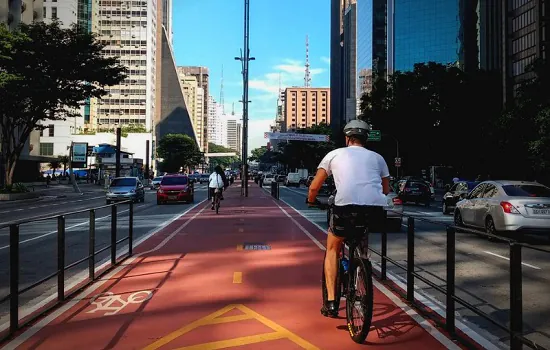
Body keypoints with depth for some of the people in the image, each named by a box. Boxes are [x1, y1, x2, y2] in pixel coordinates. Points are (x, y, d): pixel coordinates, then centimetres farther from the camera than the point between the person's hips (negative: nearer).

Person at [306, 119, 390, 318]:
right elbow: (386, 189, 31)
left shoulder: (335, 154, 18)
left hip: (346, 207, -2)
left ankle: (331, 302, 15)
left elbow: (314, 187, 17)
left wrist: (311, 201, 37)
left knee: (333, 249, 24)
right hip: (376, 210, 3)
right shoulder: (377, 157, 25)